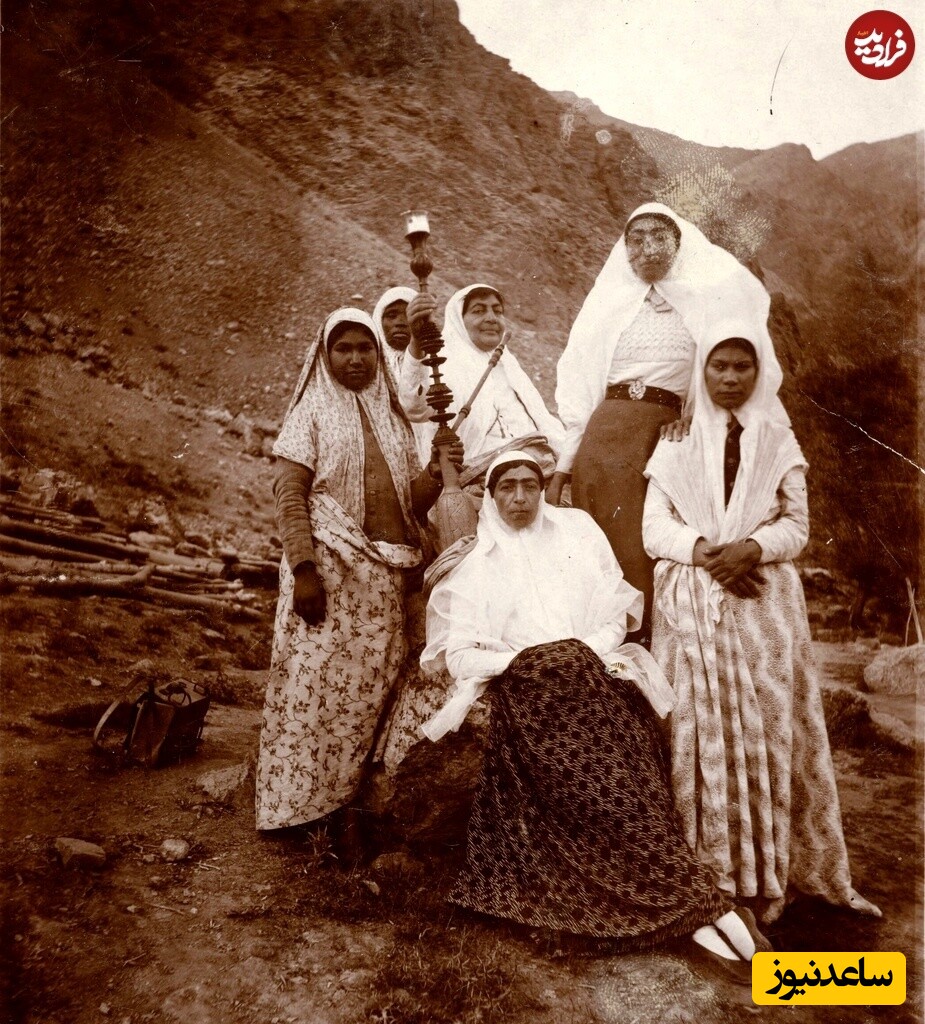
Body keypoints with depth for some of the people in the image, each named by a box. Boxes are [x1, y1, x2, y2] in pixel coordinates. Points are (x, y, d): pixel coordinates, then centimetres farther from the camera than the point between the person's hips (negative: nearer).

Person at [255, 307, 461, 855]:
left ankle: (357, 806, 19)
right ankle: (305, 809, 10)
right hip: (329, 572, -4)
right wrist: (303, 569, -17)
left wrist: (437, 473, -7)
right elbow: (289, 495, -7)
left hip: (386, 578, 5)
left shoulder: (393, 418, 17)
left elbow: (412, 502, 14)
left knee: (373, 691, 6)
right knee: (319, 685, -4)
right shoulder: (312, 412, 3)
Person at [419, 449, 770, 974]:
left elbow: (618, 607, 9)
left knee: (628, 784, -20)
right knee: (596, 793, -20)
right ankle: (701, 906, -17)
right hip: (529, 698, -2)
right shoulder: (476, 563, 11)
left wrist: (593, 651, -8)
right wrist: (518, 661, -10)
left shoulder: (577, 528, 14)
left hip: (595, 684, 2)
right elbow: (457, 652, 5)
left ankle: (678, 908, -14)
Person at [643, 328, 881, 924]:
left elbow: (797, 525, 3)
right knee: (700, 731, -1)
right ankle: (704, 868, 10)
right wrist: (704, 550, -17)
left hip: (764, 607, 1)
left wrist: (750, 548, -16)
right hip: (693, 607, 0)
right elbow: (655, 528, 1)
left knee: (766, 729, 0)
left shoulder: (781, 444, 10)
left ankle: (767, 872, 11)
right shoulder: (677, 446, 8)